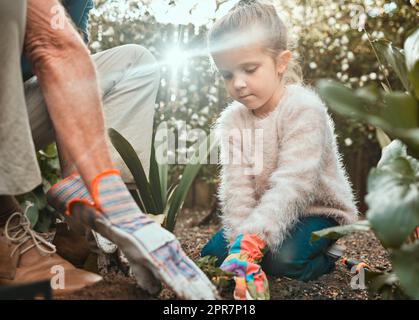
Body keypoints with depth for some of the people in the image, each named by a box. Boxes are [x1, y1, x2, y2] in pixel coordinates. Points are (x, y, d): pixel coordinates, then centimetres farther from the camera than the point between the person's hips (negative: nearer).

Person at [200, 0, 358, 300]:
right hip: (267, 213, 5)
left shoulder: (305, 108, -24)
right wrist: (241, 241, -30)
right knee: (213, 253, -7)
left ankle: (328, 254, 2)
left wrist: (252, 239, -46)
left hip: (319, 210, -4)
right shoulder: (231, 120, -8)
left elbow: (291, 184, -34)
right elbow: (236, 187, -15)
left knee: (284, 258, -29)